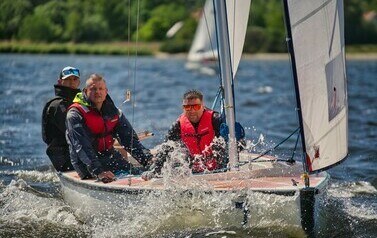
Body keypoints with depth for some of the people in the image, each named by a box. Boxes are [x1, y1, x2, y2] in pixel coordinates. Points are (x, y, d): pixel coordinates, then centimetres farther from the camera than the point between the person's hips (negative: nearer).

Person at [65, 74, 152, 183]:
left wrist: (147, 159, -13)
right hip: (85, 162, -6)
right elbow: (82, 147, -24)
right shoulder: (75, 115, -14)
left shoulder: (114, 112, 6)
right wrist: (98, 171, -36)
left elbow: (130, 139, 3)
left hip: (109, 155, 6)